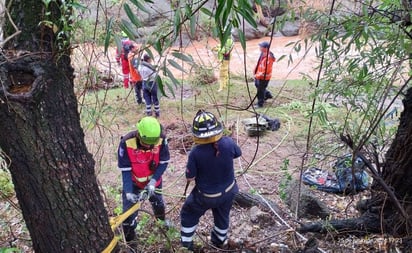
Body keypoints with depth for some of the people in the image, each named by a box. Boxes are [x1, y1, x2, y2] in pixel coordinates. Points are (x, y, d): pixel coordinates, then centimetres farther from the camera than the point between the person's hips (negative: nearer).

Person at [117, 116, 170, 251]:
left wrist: (153, 180, -27)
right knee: (129, 212, 0)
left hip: (153, 181, 3)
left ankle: (162, 220, 61)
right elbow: (125, 170, -25)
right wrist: (128, 191, -32)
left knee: (158, 202, 27)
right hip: (133, 183, -2)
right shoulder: (126, 143, -34)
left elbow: (164, 162, -17)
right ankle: (130, 241, 26)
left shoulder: (161, 139, -29)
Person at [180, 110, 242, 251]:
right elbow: (238, 153, 0)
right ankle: (220, 241, 55)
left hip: (206, 196, -3)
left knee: (188, 215, 26)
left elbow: (190, 178, -18)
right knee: (222, 216, 31)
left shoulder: (196, 152, -32)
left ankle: (186, 244, 40)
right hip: (228, 191, 3)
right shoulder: (228, 143, -25)